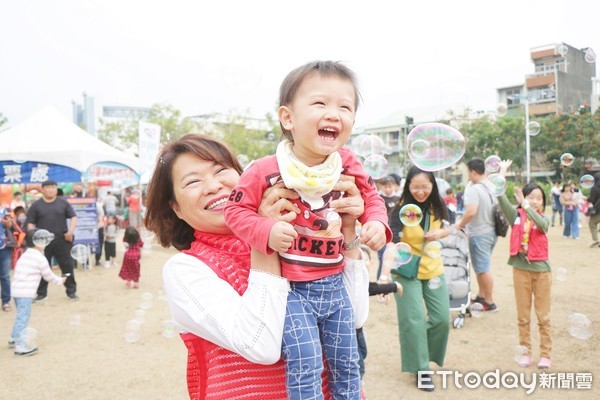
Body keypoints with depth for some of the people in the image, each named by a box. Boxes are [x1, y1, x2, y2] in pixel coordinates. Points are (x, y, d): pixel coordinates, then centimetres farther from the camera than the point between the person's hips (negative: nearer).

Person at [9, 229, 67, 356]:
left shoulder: (25, 255, 17)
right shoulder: (41, 258, -9)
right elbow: (48, 276, -2)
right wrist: (60, 281, 14)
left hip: (16, 289, 9)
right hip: (25, 292, -9)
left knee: (21, 316, 23)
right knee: (23, 318, -9)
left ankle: (14, 338, 36)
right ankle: (20, 347, -10)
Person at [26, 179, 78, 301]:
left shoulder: (63, 203, 6)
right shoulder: (36, 205, 5)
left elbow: (73, 217, 5)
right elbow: (30, 223, 5)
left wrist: (70, 231, -10)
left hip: (62, 240, 0)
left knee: (67, 266, 3)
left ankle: (71, 291, 13)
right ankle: (42, 294, 16)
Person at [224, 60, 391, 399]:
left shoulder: (347, 163, -4)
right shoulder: (265, 171, -17)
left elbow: (371, 196, 11)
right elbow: (237, 209, -8)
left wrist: (377, 223, -8)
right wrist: (267, 231, -25)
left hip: (335, 284, 5)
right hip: (292, 288, -4)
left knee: (347, 362, 17)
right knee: (305, 363, -9)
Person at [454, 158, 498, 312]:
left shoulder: (473, 189, -20)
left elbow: (471, 212, -31)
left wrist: (460, 225, -17)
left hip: (479, 234, -9)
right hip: (492, 231, 9)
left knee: (483, 269, 2)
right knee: (482, 266, 21)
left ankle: (490, 302, 12)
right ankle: (481, 296, 32)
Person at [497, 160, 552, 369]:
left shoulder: (543, 219, 0)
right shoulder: (516, 216, -1)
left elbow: (541, 224, -25)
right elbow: (500, 196, -15)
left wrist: (525, 204, -34)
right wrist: (502, 172, -21)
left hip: (541, 269, 0)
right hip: (521, 269, 0)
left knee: (543, 316, 7)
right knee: (523, 316, 9)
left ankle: (545, 355, 18)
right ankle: (525, 352, 22)